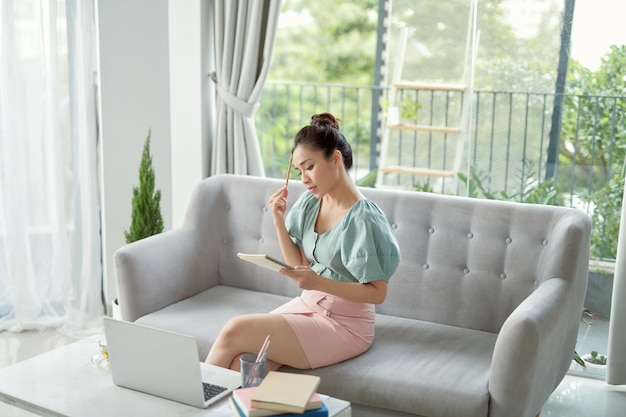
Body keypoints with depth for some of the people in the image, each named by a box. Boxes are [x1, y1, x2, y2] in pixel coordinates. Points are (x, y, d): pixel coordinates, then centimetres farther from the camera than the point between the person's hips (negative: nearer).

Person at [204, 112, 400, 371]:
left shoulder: (362, 218, -18)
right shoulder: (310, 202, 3)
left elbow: (377, 292, -16)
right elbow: (299, 266, 7)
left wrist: (318, 282, -27)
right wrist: (279, 221, -6)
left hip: (344, 324, -6)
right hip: (307, 306, 6)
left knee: (235, 332, -18)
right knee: (240, 364, -19)